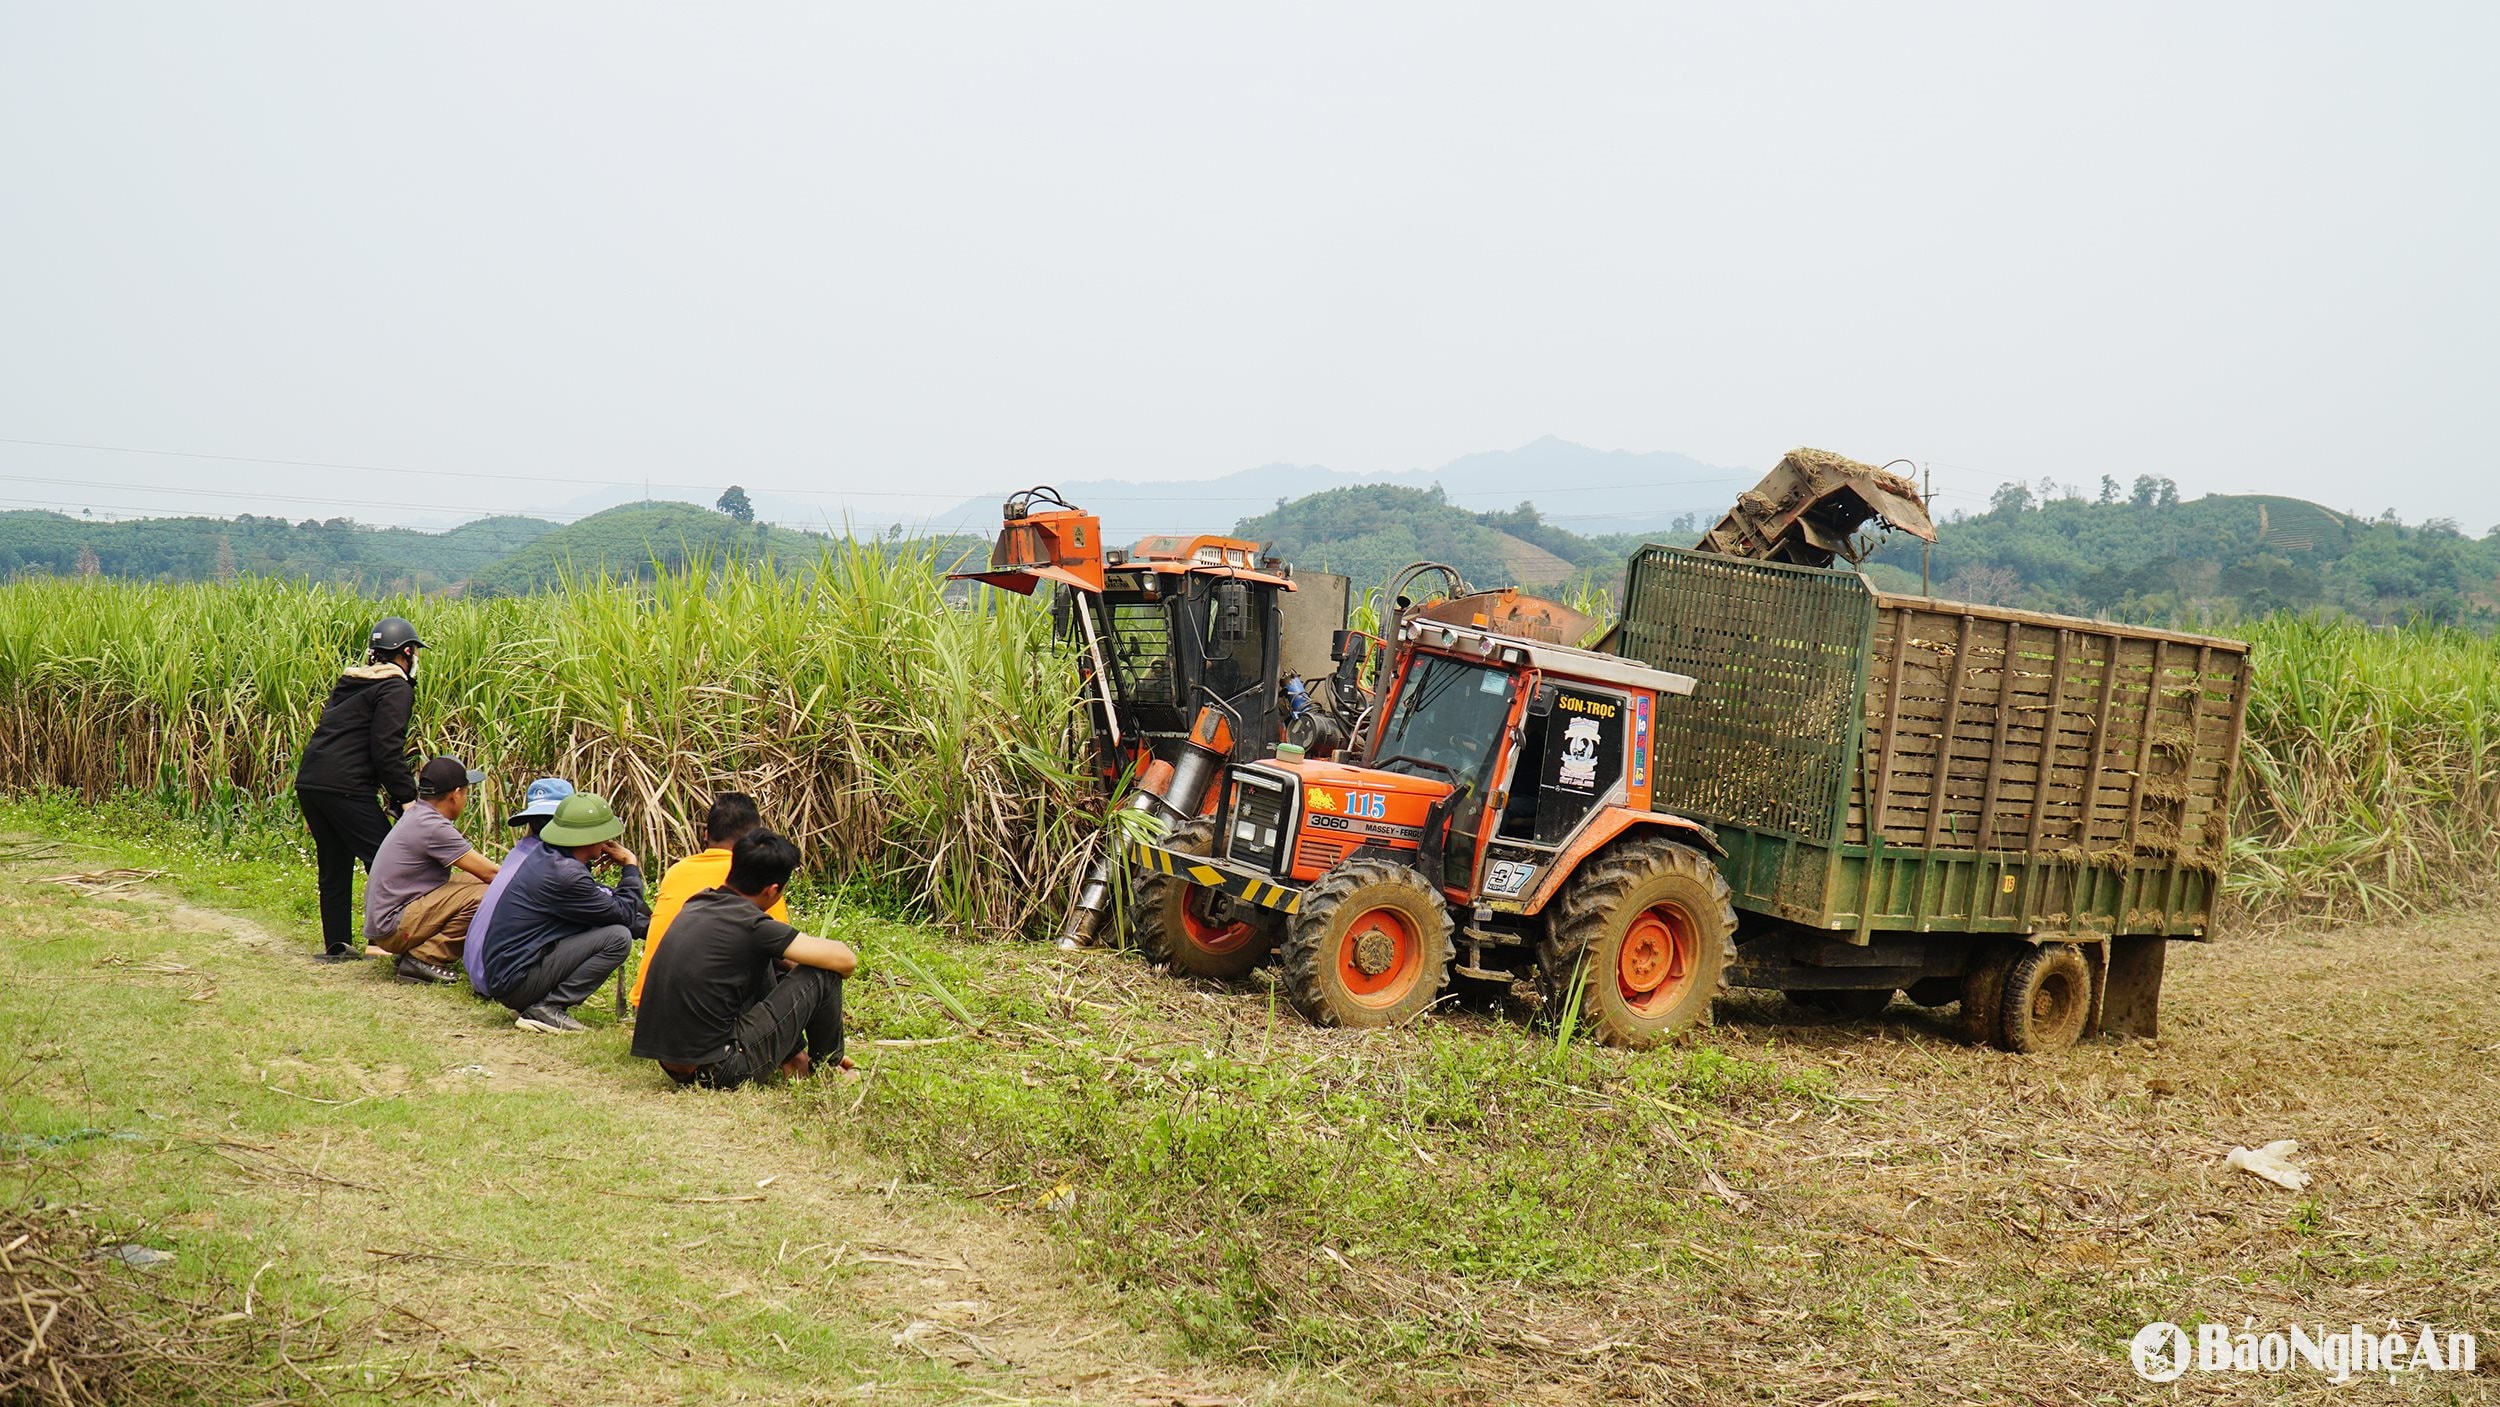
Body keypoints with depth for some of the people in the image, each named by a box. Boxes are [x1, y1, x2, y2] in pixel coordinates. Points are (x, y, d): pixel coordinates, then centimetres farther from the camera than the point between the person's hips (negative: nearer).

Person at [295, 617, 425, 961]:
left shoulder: (348, 683, 23)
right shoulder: (396, 688, -3)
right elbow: (387, 749, -13)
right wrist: (407, 797, -11)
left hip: (309, 781, 9)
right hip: (345, 787, -9)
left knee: (333, 867, 15)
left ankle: (335, 945, 18)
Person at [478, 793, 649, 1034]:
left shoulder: (546, 856, 8)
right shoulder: (565, 875, -22)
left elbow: (602, 896, 17)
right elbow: (624, 914, -12)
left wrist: (647, 923, 10)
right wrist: (631, 867, 2)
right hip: (516, 981, -10)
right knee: (618, 937, -16)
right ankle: (547, 1009, -10)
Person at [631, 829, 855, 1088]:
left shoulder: (697, 905, 8)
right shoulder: (752, 925, -15)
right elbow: (846, 960, -11)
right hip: (715, 1071, -8)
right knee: (821, 974, -2)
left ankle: (792, 1054, 27)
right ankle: (826, 1065, 20)